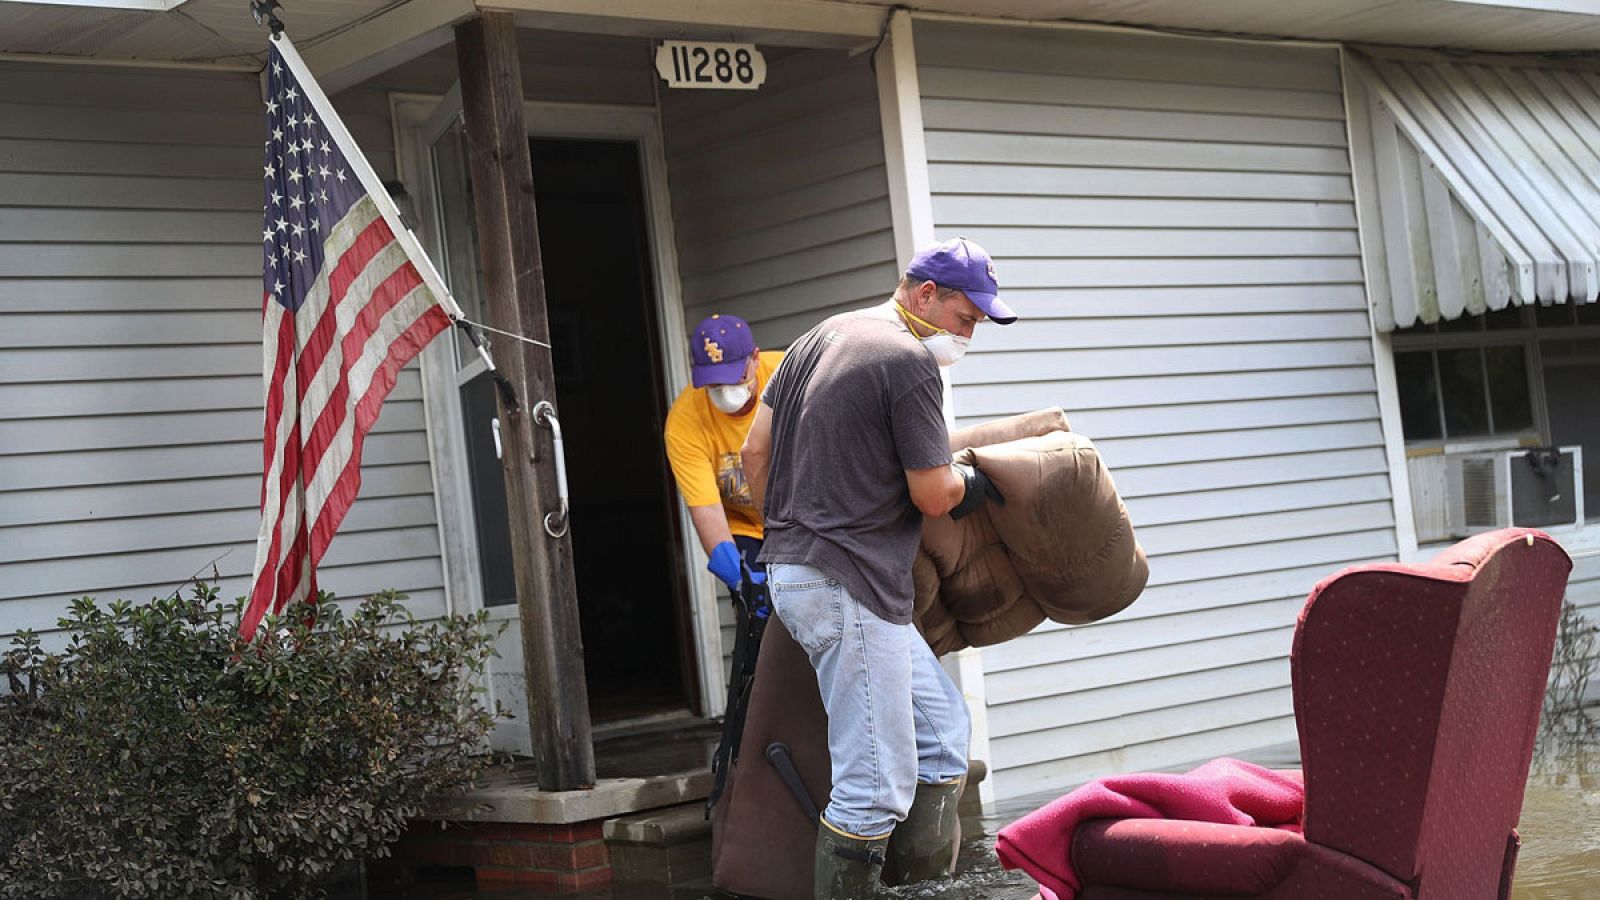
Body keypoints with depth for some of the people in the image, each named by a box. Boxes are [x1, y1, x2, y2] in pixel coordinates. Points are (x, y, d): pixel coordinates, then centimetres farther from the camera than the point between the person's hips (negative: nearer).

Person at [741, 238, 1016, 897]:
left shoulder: (818, 340, 17)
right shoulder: (909, 361, -11)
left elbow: (755, 451, 19)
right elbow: (935, 496, -10)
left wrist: (784, 534, 28)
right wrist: (973, 481, 12)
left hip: (795, 567, 10)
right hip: (851, 587, -10)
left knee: (942, 727, 14)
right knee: (875, 787, -8)